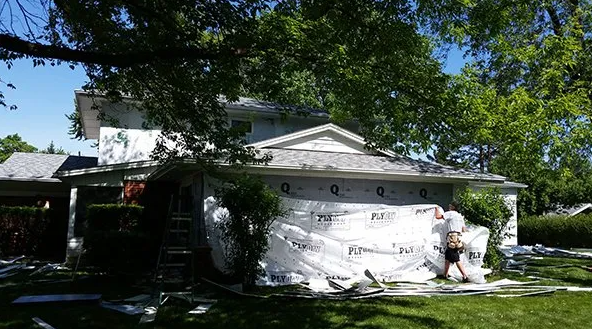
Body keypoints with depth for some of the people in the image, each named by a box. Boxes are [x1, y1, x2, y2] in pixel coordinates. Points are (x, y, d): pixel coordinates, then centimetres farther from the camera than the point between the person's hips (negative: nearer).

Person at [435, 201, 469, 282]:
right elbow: (464, 230, 21)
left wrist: (437, 209, 9)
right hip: (458, 238, 9)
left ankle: (465, 276, -7)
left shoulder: (451, 213, -3)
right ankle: (445, 275, 19)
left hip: (452, 238, -9)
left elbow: (438, 216, -11)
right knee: (447, 258, 15)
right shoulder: (460, 216, 22)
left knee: (456, 259, -7)